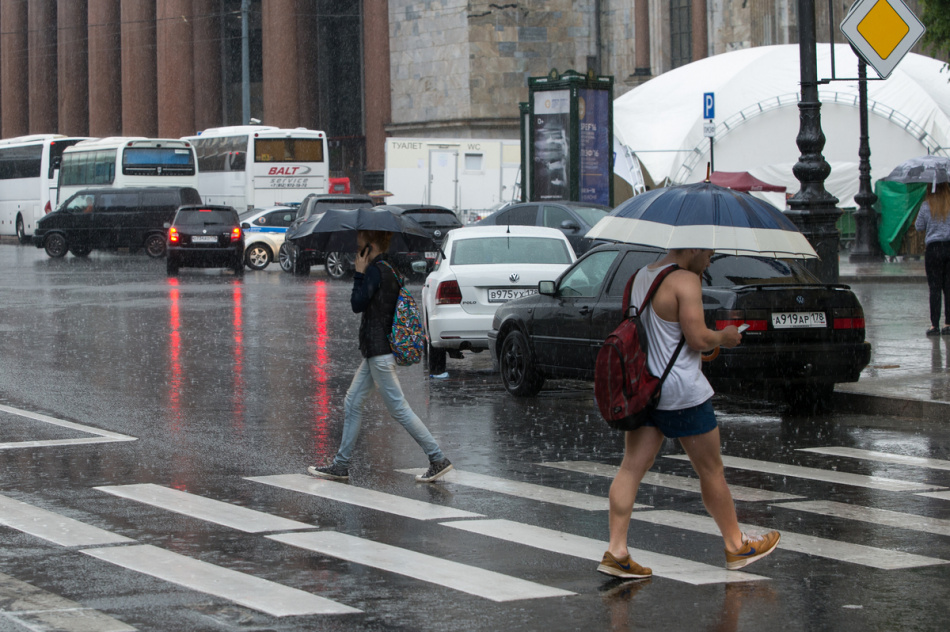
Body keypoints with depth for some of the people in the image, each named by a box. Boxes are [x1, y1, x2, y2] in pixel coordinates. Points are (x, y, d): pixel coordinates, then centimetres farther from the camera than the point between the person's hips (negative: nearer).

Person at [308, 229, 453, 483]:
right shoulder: (387, 270, 13)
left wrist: (359, 273, -12)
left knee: (398, 407, -7)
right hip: (375, 350, 11)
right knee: (352, 404, 13)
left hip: (379, 351, -11)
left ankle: (438, 459, -6)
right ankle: (341, 465, 17)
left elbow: (357, 304, -18)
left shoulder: (376, 271, -16)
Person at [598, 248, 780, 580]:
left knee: (632, 467, 2)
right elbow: (698, 338, -20)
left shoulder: (641, 277, 12)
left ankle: (616, 550, -5)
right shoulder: (685, 281, -15)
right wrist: (724, 337, 0)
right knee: (711, 470, 7)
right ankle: (737, 546, 20)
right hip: (681, 392, -8)